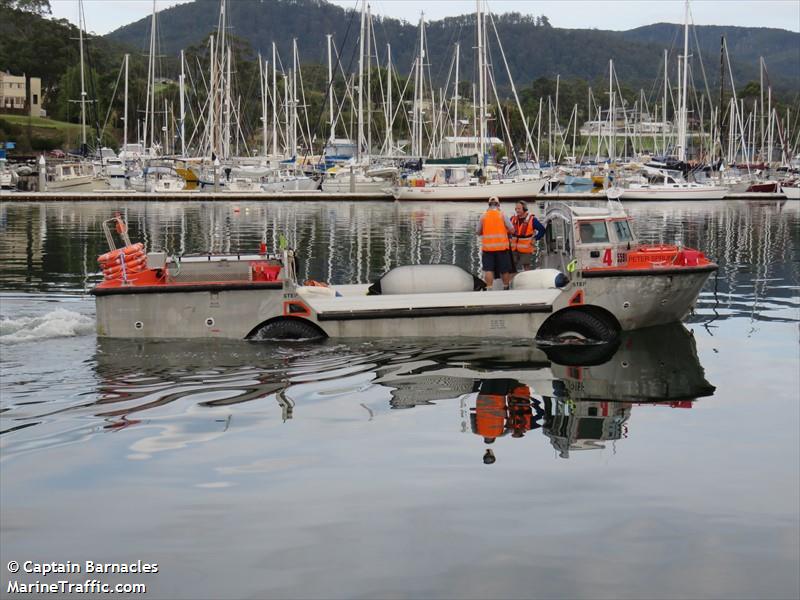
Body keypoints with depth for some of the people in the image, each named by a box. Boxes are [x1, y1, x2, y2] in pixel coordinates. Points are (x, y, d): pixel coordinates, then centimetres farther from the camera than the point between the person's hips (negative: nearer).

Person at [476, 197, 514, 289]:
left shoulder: (483, 216, 2)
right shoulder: (502, 215, -2)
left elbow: (478, 232, 7)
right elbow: (512, 230, -4)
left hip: (487, 247, 1)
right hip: (502, 246, -1)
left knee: (488, 270, -2)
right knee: (504, 270, 11)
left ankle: (489, 288, -11)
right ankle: (506, 287, 22)